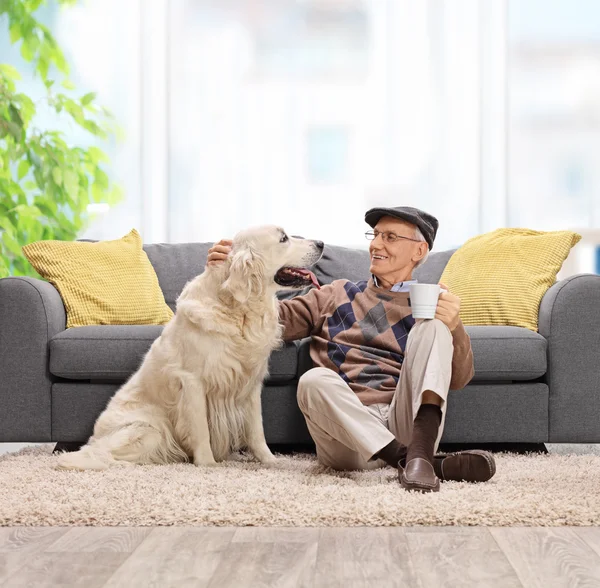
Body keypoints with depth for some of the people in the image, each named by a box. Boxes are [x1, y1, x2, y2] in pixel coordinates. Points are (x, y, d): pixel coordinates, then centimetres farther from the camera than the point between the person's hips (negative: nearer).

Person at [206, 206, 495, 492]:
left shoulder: (428, 307, 17)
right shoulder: (338, 294, 23)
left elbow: (458, 379, 4)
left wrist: (453, 327, -14)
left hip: (404, 425, 0)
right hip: (344, 429, 1)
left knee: (431, 327, -17)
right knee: (314, 380, -30)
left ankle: (419, 452, -38)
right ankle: (424, 461, -37)